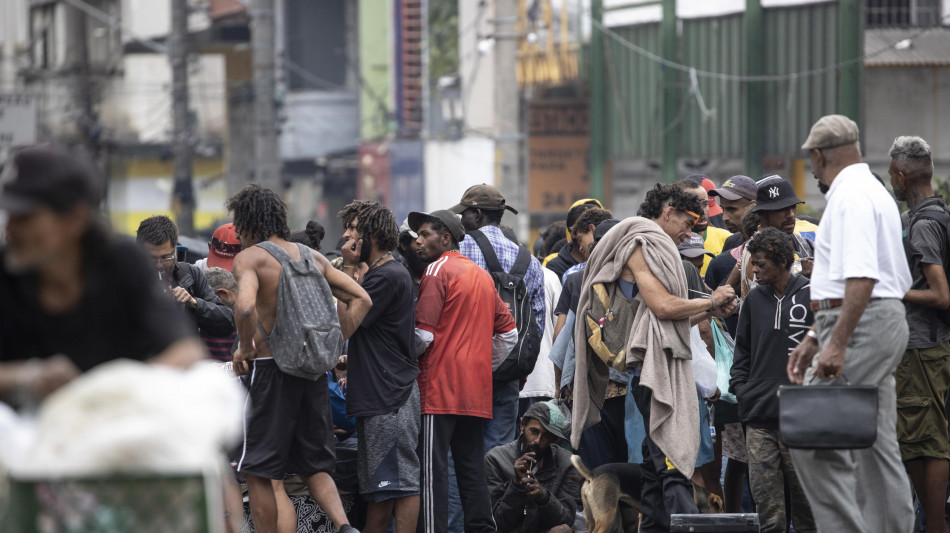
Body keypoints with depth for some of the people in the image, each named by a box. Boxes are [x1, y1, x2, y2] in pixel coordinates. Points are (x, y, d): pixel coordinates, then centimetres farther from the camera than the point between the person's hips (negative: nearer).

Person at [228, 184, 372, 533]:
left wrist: (246, 347, -10)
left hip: (270, 369, -6)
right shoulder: (312, 256, 12)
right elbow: (361, 299, 9)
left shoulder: (249, 258, -7)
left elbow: (246, 306, -26)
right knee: (314, 466, 15)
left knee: (256, 472, 5)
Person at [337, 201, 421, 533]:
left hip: (391, 395, -11)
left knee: (400, 482, -9)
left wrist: (349, 268, -9)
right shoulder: (379, 273, 20)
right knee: (378, 488, 13)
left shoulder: (388, 276, -13)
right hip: (375, 394, 11)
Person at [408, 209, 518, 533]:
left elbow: (423, 335, -13)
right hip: (477, 392, 8)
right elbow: (508, 332, 21)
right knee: (472, 470, 10)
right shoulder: (483, 275, 18)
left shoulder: (438, 270, -7)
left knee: (433, 469, -8)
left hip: (440, 387, -8)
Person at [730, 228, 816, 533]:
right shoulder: (754, 300, 13)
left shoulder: (811, 296, -2)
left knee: (803, 491, 1)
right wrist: (740, 386, 9)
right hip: (759, 416, 4)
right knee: (764, 489, -1)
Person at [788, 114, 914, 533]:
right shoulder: (872, 191, 21)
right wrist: (815, 338, 28)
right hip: (884, 323, 11)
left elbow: (862, 279, -24)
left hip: (861, 326, -11)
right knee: (877, 445, 10)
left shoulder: (850, 197, -12)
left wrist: (837, 344, -27)